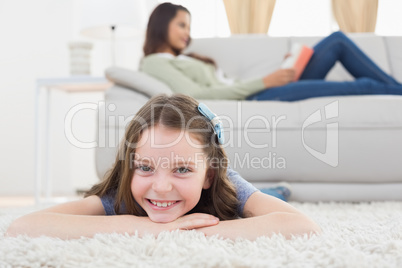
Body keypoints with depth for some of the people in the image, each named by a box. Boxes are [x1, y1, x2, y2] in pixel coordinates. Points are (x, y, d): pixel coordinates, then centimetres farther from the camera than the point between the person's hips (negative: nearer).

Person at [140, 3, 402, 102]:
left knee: (337, 41, 4)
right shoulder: (154, 63, 0)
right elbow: (197, 94, -16)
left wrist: (279, 71, 2)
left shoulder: (184, 59, 26)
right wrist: (265, 81, -17)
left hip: (264, 93, 9)